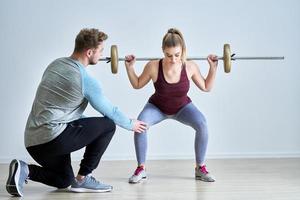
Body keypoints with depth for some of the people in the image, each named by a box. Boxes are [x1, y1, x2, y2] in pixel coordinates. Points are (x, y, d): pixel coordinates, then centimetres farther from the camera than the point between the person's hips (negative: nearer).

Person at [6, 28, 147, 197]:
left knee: (64, 181, 29)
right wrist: (131, 124, 20)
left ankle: (24, 170, 4)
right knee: (108, 125, 3)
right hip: (52, 138, -9)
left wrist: (84, 122, 31)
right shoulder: (86, 81, -12)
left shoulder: (55, 64, 12)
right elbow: (110, 112, 1)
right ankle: (83, 179, 6)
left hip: (33, 141, 9)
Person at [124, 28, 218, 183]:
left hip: (182, 107, 1)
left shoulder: (190, 67, -26)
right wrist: (129, 67, -23)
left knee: (202, 125, -27)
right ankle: (141, 169, -12)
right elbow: (137, 85, -9)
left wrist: (213, 68, -20)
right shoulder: (153, 67, -29)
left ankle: (200, 168, -7)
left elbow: (206, 87, -9)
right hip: (157, 107, -1)